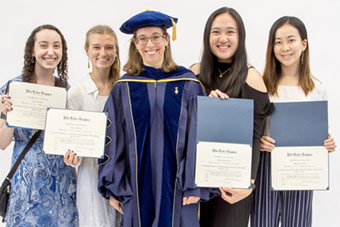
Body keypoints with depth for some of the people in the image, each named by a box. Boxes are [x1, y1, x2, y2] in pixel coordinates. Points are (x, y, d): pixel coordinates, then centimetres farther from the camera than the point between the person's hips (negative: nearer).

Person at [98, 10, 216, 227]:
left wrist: (195, 185, -6)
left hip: (177, 185, -1)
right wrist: (113, 187, 2)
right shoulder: (124, 88, 3)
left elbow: (199, 136, -1)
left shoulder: (188, 84, -1)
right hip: (137, 187, 1)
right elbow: (112, 141, 5)